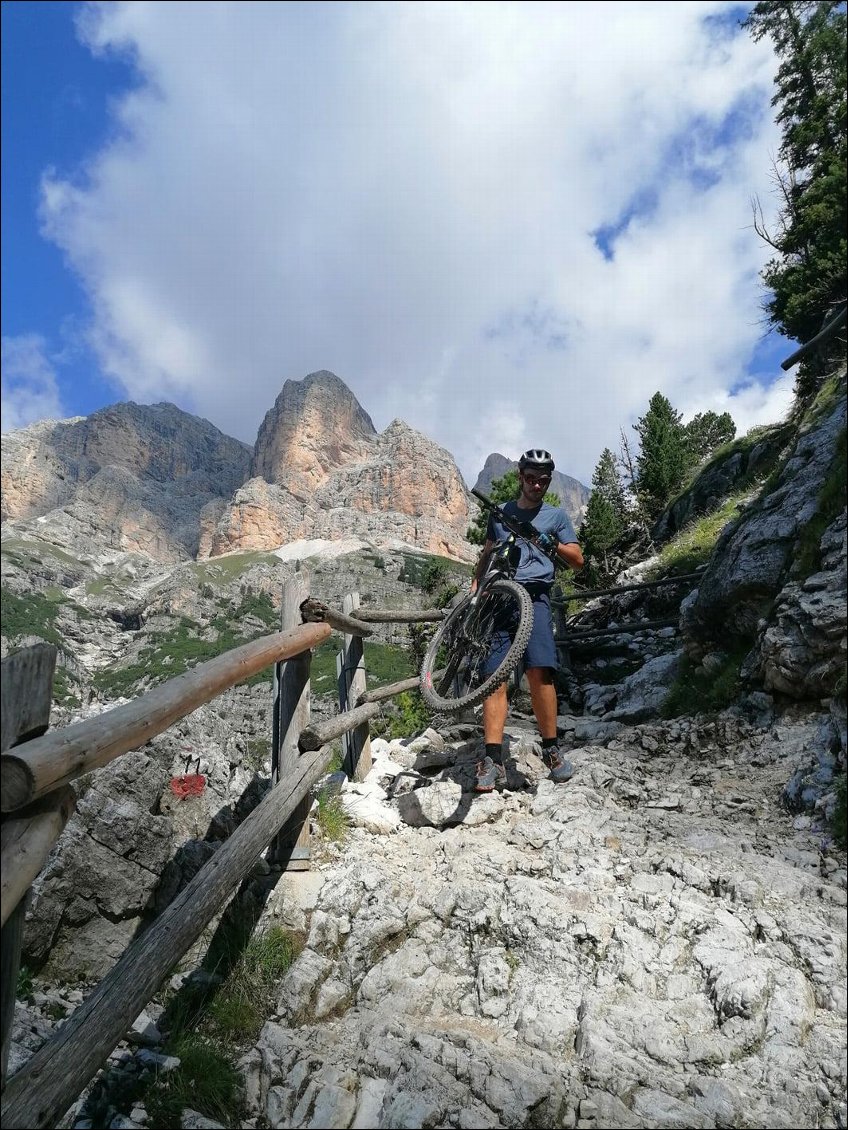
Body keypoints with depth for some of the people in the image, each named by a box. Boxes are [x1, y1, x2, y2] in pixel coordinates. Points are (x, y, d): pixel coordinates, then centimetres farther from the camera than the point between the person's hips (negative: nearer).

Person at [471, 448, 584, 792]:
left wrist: (553, 544, -6)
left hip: (534, 597, -1)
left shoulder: (556, 515, 17)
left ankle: (550, 749, 1)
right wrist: (474, 587, 12)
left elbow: (578, 560, 13)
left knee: (539, 672, -16)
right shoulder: (500, 512, 23)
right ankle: (492, 759, -10)